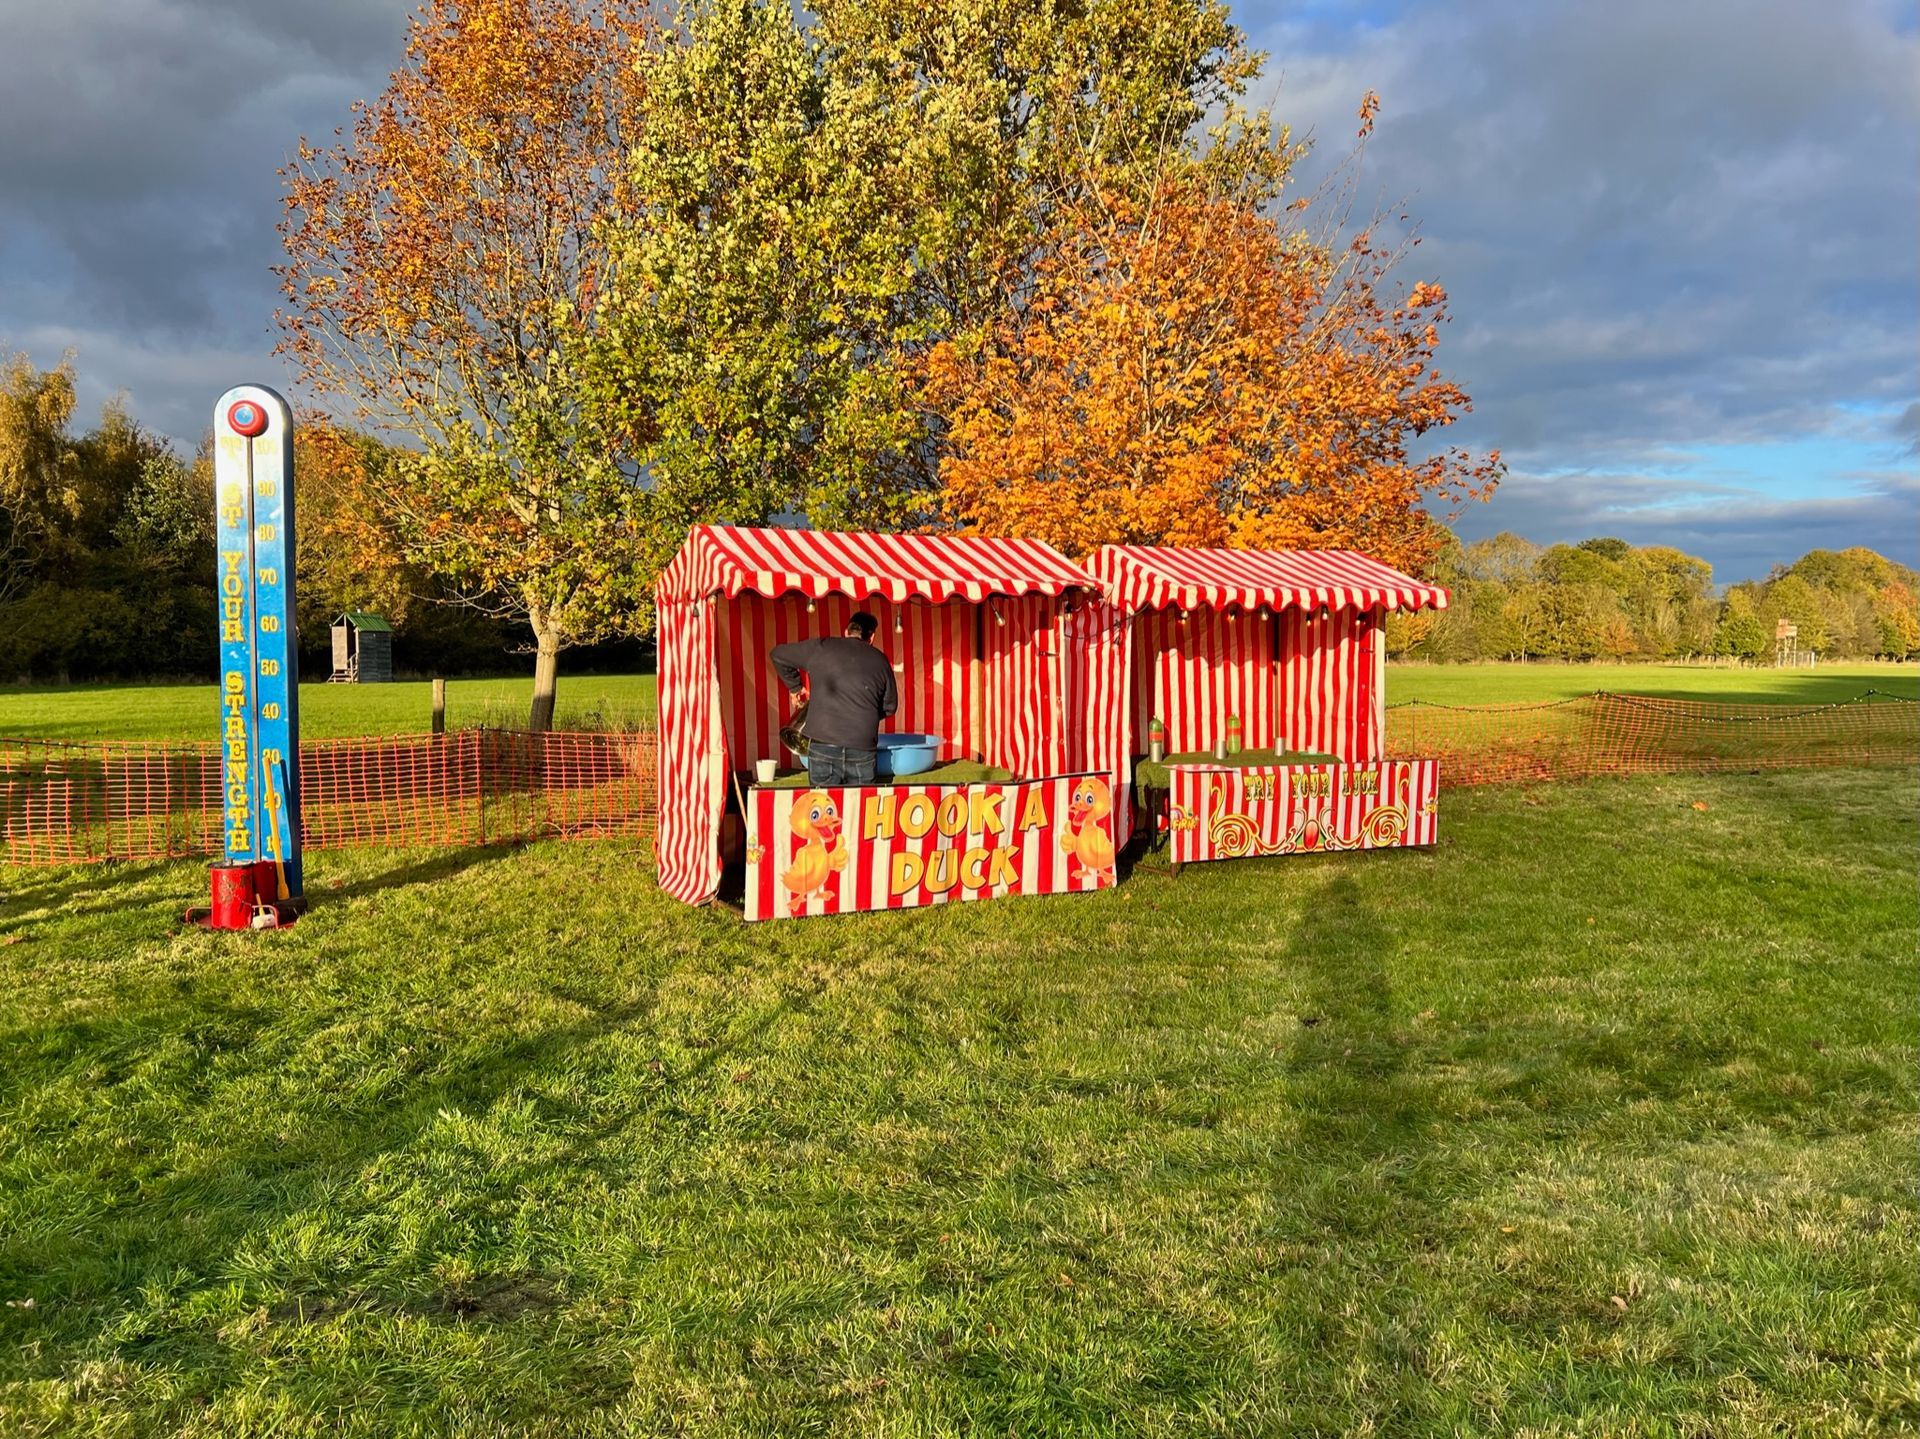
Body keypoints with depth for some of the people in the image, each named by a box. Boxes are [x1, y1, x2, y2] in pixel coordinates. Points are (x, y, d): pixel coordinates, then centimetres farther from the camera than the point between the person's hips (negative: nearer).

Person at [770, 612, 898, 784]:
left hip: (823, 745, -1)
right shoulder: (880, 661, 9)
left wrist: (794, 687, 28)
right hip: (863, 749, 1)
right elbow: (889, 706, 16)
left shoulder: (821, 648, 7)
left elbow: (778, 654, 17)